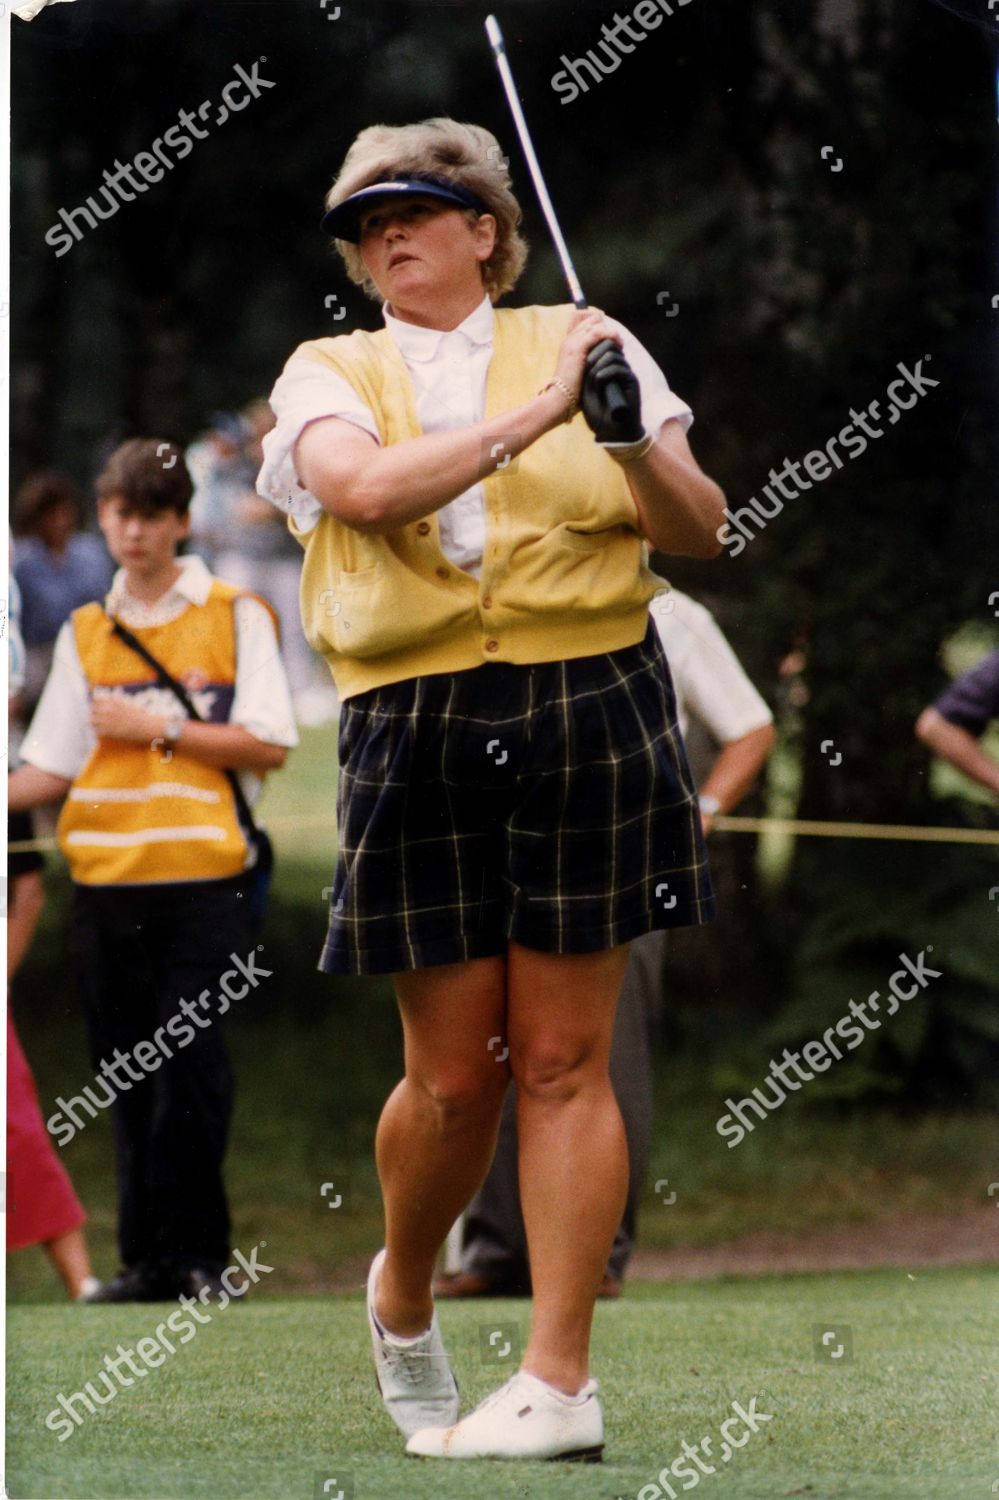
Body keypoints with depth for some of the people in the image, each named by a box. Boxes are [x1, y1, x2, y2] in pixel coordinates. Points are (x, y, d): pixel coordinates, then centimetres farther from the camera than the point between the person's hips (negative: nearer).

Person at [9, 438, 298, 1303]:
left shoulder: (234, 617, 2)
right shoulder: (84, 634, 13)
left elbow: (269, 746, -4)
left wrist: (159, 728, -9)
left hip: (203, 882, -4)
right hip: (104, 879, 4)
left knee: (190, 1073, -7)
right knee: (130, 1083, 5)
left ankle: (196, 1254, 0)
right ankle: (147, 1259, 10)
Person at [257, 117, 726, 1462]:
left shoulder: (583, 343, 10)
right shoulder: (327, 377, 10)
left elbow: (702, 536, 6)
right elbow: (363, 489, -12)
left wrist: (635, 443, -13)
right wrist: (537, 413, -15)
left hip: (588, 714, 0)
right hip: (416, 732, 1)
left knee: (563, 1061, -2)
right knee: (453, 1072, 2)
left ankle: (559, 1377, 2)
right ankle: (401, 1301, 29)